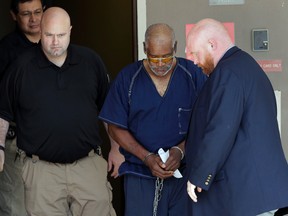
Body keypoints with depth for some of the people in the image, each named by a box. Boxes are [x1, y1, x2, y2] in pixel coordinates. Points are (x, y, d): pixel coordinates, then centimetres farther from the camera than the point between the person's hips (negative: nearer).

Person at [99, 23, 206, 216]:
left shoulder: (193, 74, 0)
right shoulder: (128, 78, 1)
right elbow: (116, 128, 2)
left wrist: (181, 150, -13)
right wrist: (147, 157, -9)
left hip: (185, 172, 0)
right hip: (140, 176, 0)